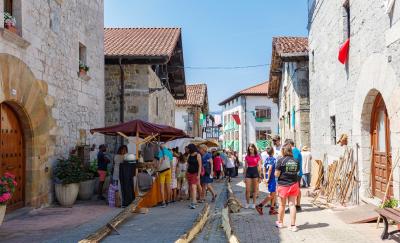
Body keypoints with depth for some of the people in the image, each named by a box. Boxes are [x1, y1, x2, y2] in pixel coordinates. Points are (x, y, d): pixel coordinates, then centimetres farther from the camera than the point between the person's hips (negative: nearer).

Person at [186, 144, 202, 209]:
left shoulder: (198, 155, -10)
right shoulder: (189, 155, 8)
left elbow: (200, 166, -12)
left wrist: (198, 175, -16)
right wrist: (186, 173, 13)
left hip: (195, 173, -7)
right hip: (189, 173, 7)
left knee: (193, 187, -15)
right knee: (190, 188, 8)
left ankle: (193, 203, -18)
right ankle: (194, 201, 17)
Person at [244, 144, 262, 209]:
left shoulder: (257, 156, 1)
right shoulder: (247, 157, 6)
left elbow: (259, 166, 2)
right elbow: (245, 166, 10)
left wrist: (260, 176, -2)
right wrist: (244, 175, 8)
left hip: (255, 172, -1)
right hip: (248, 172, 1)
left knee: (255, 189, 6)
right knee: (247, 189, -1)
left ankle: (254, 203, 16)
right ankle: (247, 203, 12)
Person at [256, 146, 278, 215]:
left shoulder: (266, 159, 9)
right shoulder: (273, 159, -14)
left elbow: (264, 168, 9)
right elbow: (270, 169, -23)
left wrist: (265, 178, 10)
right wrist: (268, 178, -17)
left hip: (268, 178, 8)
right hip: (272, 178, -8)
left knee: (274, 193, 16)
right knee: (271, 195, -2)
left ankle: (272, 209, 18)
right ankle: (260, 206, -8)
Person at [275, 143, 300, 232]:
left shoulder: (281, 161, -14)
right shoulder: (296, 161, 0)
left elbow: (276, 174, -14)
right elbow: (297, 172, 7)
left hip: (283, 185, -3)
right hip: (294, 185, 3)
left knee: (282, 205, 13)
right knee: (292, 204, 6)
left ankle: (280, 222, 31)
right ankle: (293, 225, 5)